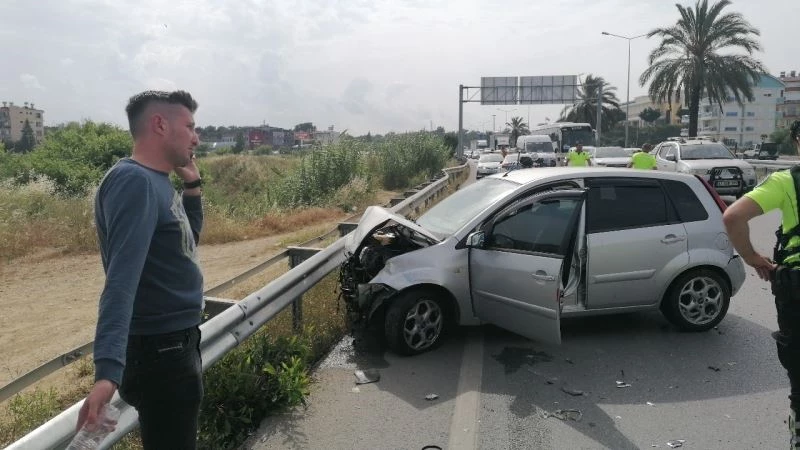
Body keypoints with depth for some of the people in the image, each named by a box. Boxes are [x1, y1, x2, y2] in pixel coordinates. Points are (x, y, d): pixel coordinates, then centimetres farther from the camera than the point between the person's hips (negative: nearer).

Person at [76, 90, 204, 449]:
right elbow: (122, 279, -31)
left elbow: (186, 241, 21)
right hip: (159, 352, -10)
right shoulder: (135, 181, -21)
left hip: (176, 345, 10)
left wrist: (192, 184, 8)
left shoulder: (156, 181, 7)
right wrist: (108, 369, -39)